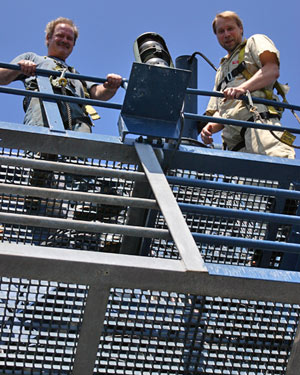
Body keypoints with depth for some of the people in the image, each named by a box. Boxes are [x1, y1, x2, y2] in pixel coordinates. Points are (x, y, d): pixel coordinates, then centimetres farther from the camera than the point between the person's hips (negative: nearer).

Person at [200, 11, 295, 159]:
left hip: (257, 115, -5)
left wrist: (242, 88, -15)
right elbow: (218, 112, 36)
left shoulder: (255, 42, 26)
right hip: (232, 136, 5)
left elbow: (272, 70, 3)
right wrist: (210, 126, 10)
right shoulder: (221, 71, 43)